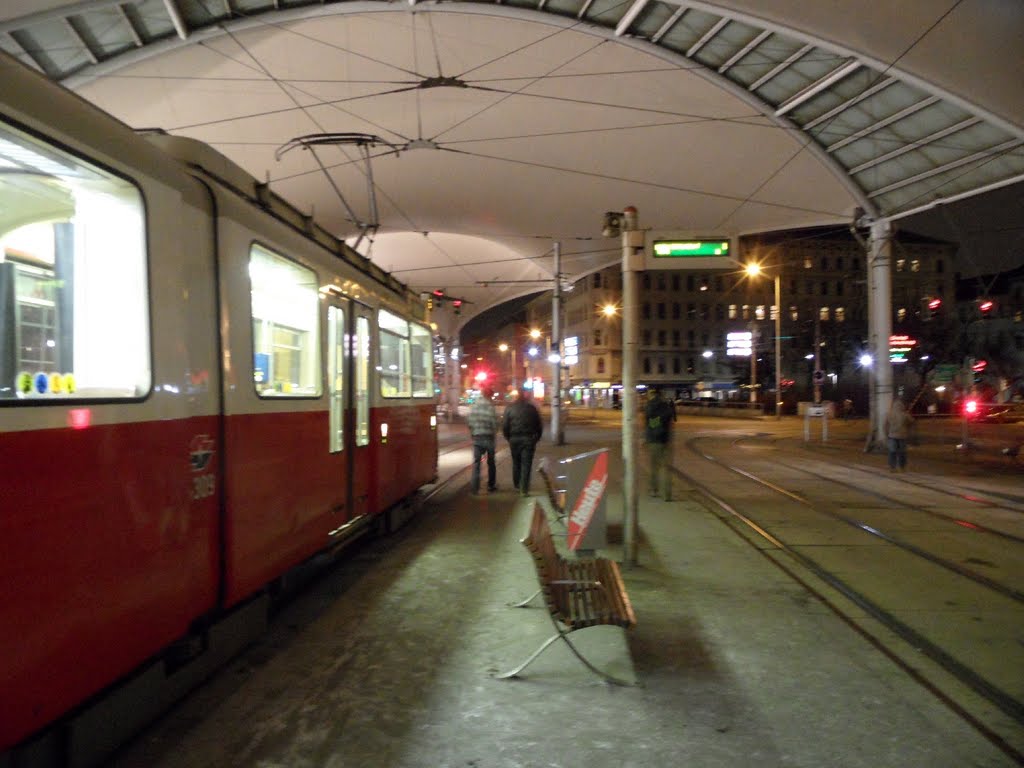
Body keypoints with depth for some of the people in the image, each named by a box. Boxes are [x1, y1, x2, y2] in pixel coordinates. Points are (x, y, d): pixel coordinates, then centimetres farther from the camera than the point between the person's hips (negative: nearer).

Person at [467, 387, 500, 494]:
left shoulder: (473, 407, -4)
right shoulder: (490, 407, -14)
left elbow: (469, 422, -3)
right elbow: (494, 424, -13)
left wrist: (472, 433, 11)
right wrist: (493, 433, 7)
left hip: (476, 438, 2)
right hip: (488, 437, -2)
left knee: (476, 463, 5)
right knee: (491, 462, 15)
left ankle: (474, 487, -5)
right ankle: (491, 485, 24)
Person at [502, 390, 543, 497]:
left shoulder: (510, 408, 0)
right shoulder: (532, 408, 1)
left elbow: (504, 426, -2)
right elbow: (539, 426, 5)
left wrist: (508, 438, 10)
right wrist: (536, 439, 14)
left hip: (514, 439, 1)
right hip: (528, 439, -1)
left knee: (516, 463, 17)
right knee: (526, 464, -1)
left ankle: (517, 485, 28)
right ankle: (524, 489, -6)